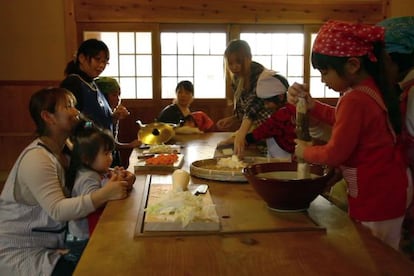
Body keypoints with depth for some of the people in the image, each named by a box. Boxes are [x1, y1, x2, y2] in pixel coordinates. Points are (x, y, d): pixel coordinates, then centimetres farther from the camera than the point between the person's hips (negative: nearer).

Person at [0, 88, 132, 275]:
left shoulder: (63, 151, 6)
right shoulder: (36, 158, -22)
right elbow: (57, 210, -31)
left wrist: (113, 177, -19)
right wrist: (104, 194, -40)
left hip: (52, 243, 8)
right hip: (21, 253, -8)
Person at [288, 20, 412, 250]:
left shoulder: (354, 100, -26)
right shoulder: (372, 88, 4)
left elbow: (335, 154, -20)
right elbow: (341, 119, 19)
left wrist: (305, 151, -3)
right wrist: (311, 105, 5)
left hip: (375, 195, -9)